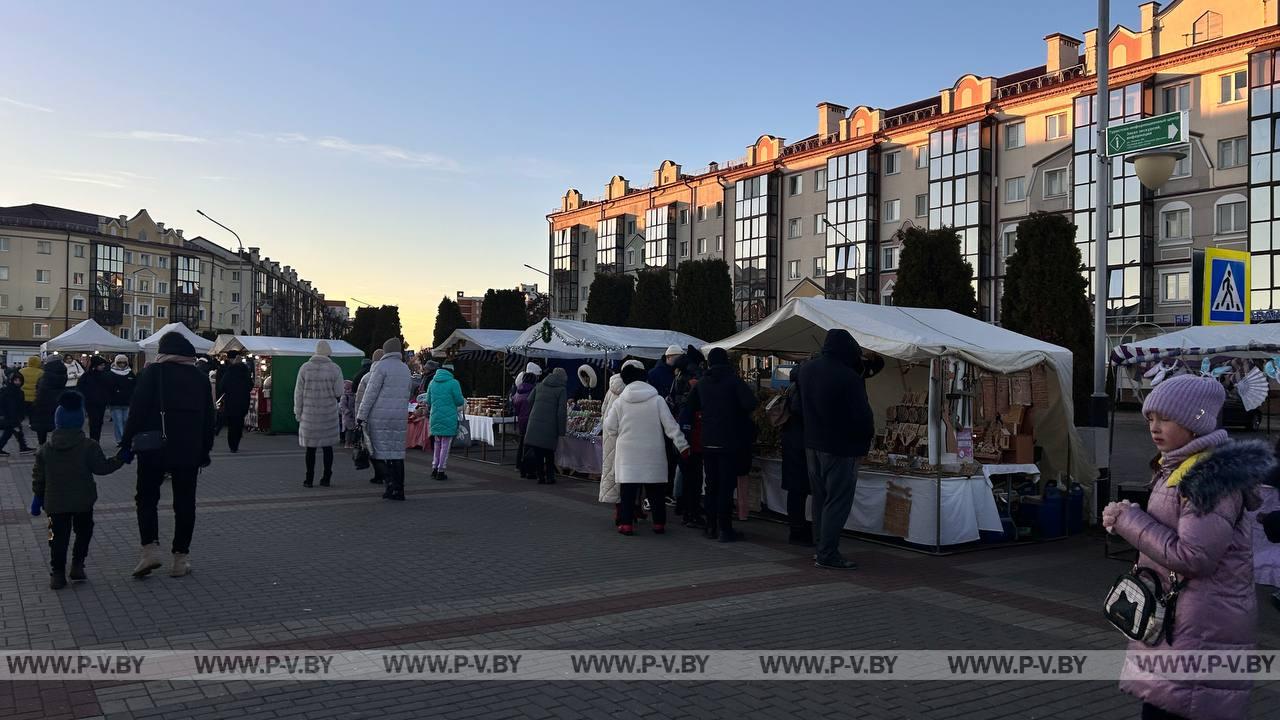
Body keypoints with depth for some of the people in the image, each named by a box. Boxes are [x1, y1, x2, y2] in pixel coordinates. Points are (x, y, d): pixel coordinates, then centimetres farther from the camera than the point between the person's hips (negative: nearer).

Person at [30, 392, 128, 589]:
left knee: (59, 537, 7)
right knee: (83, 532, 16)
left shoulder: (46, 449, 2)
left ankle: (57, 573, 4)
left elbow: (38, 476, 7)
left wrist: (37, 498, 15)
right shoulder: (89, 446, -9)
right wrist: (121, 459, 5)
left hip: (55, 503, 2)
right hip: (83, 502, -2)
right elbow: (102, 467, -8)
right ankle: (77, 565, 10)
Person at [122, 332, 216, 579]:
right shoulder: (200, 377, 8)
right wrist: (205, 452, 18)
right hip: (189, 453, 3)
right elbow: (208, 418, 11)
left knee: (147, 498, 10)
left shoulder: (152, 372, -3)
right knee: (184, 504, 7)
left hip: (154, 450, -3)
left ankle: (150, 548, -5)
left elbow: (137, 411, -9)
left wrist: (126, 443, -3)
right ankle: (181, 558, 8)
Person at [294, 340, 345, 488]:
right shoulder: (334, 369, -6)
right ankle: (326, 478, 10)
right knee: (327, 446, 8)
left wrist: (298, 412, 8)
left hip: (309, 414, 1)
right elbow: (338, 393, -6)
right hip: (328, 413, 0)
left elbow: (298, 392, -1)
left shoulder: (305, 368, -4)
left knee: (310, 447, 8)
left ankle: (309, 479, 10)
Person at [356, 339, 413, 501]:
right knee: (397, 452, 8)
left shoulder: (381, 366, -8)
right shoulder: (405, 369, 13)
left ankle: (391, 482, -12)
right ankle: (399, 490, 7)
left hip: (379, 417, -6)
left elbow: (371, 393, -11)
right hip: (400, 416, 6)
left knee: (379, 451, 1)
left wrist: (361, 415, -7)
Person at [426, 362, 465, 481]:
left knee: (437, 444, 18)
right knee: (445, 445, 1)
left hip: (435, 418, 5)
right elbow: (459, 401, -9)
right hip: (449, 419, -5)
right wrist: (464, 401, 13)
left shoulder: (433, 382, 7)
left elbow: (428, 402, 13)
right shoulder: (453, 383, -10)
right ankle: (441, 472, 2)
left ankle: (434, 469, 20)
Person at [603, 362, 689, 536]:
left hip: (628, 452, 0)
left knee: (628, 489, 2)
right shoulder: (657, 400, -3)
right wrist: (682, 445, -1)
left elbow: (610, 427, 4)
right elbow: (670, 425, -5)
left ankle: (626, 523, 0)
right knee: (655, 490, 9)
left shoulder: (620, 402, -1)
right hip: (653, 453, 0)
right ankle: (659, 523, 15)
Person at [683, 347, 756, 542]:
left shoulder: (701, 383, 7)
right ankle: (724, 528, -2)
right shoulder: (733, 380, -8)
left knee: (711, 485, 14)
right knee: (727, 486, -2)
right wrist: (738, 412, 1)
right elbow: (750, 403, -18)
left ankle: (711, 526, 18)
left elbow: (689, 407, 11)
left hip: (708, 443, 5)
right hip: (730, 442, -5)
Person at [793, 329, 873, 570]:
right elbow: (862, 415, -16)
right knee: (837, 502, 0)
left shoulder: (806, 370, 3)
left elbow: (796, 407, 12)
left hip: (812, 444, 8)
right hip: (841, 447, -7)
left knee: (820, 498, 17)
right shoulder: (849, 378, -21)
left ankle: (820, 547, 25)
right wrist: (866, 437, 3)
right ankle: (828, 555, 2)